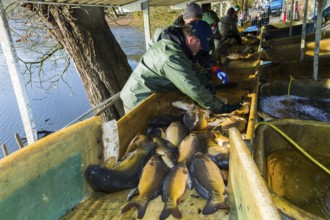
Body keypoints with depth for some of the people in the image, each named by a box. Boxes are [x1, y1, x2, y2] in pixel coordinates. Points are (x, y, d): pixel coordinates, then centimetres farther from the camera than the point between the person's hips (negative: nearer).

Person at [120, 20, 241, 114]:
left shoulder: (173, 43, -1)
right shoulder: (171, 56, -32)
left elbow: (190, 71, 11)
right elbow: (195, 90, -33)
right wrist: (222, 108, -26)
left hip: (140, 96, 9)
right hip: (138, 102, -9)